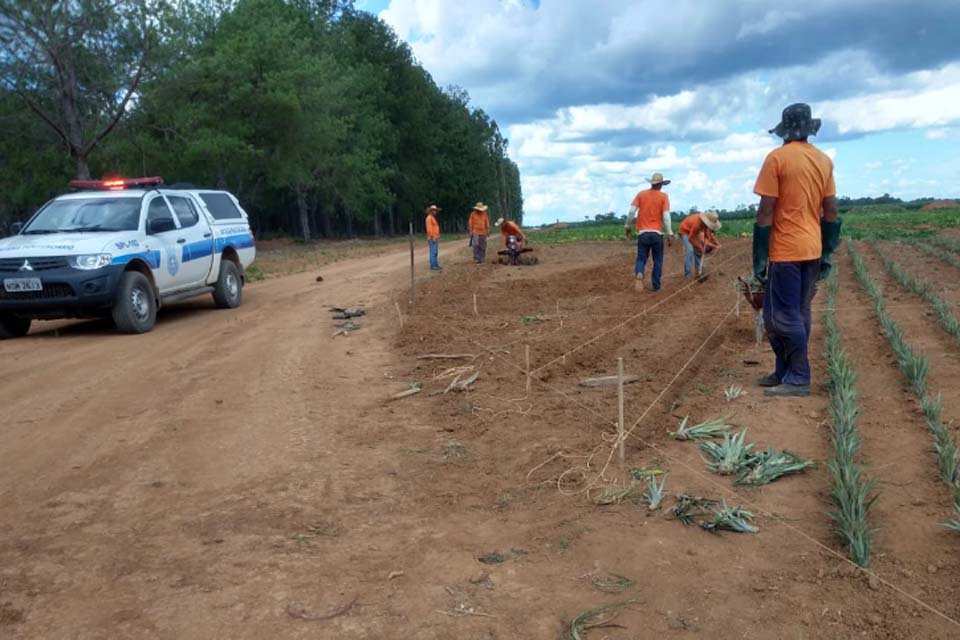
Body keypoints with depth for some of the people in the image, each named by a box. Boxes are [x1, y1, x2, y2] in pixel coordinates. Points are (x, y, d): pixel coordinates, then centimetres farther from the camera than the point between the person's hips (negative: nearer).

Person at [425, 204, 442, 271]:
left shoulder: (433, 218, 18)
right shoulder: (429, 218, -13)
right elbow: (429, 228, -20)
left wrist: (437, 237, 20)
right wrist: (432, 237, -23)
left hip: (435, 238, 10)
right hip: (432, 238, -10)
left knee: (436, 252, 11)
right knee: (433, 252, -8)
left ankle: (436, 265, 14)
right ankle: (433, 266, -7)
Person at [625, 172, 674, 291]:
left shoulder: (641, 194, 5)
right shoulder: (663, 196, -1)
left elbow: (632, 211, -1)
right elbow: (666, 216, -7)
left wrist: (627, 226, 10)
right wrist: (670, 234, -4)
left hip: (642, 233, 1)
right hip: (657, 233, -1)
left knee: (641, 258, 8)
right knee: (658, 260, 12)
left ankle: (639, 273, -23)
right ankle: (656, 285, 11)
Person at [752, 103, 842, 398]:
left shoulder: (777, 158, -10)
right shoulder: (824, 160, 9)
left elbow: (766, 212, -13)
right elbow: (831, 212, 11)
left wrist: (759, 257, -9)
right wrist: (827, 254, 17)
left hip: (785, 251, -7)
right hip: (812, 251, 7)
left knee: (782, 316, -3)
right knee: (799, 314, 12)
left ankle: (798, 379, -1)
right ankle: (786, 372, 20)